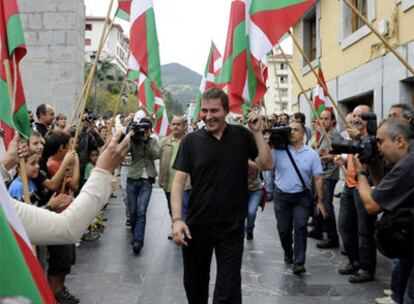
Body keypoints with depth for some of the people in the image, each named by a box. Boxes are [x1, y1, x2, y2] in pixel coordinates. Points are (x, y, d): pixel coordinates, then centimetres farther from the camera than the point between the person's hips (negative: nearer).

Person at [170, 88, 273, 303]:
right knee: (194, 286, 18)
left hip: (232, 227, -1)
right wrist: (177, 219, -16)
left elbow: (267, 164, -3)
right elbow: (178, 182, -5)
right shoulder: (191, 141, -3)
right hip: (196, 226, 1)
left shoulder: (242, 136, 0)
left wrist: (257, 132, -11)